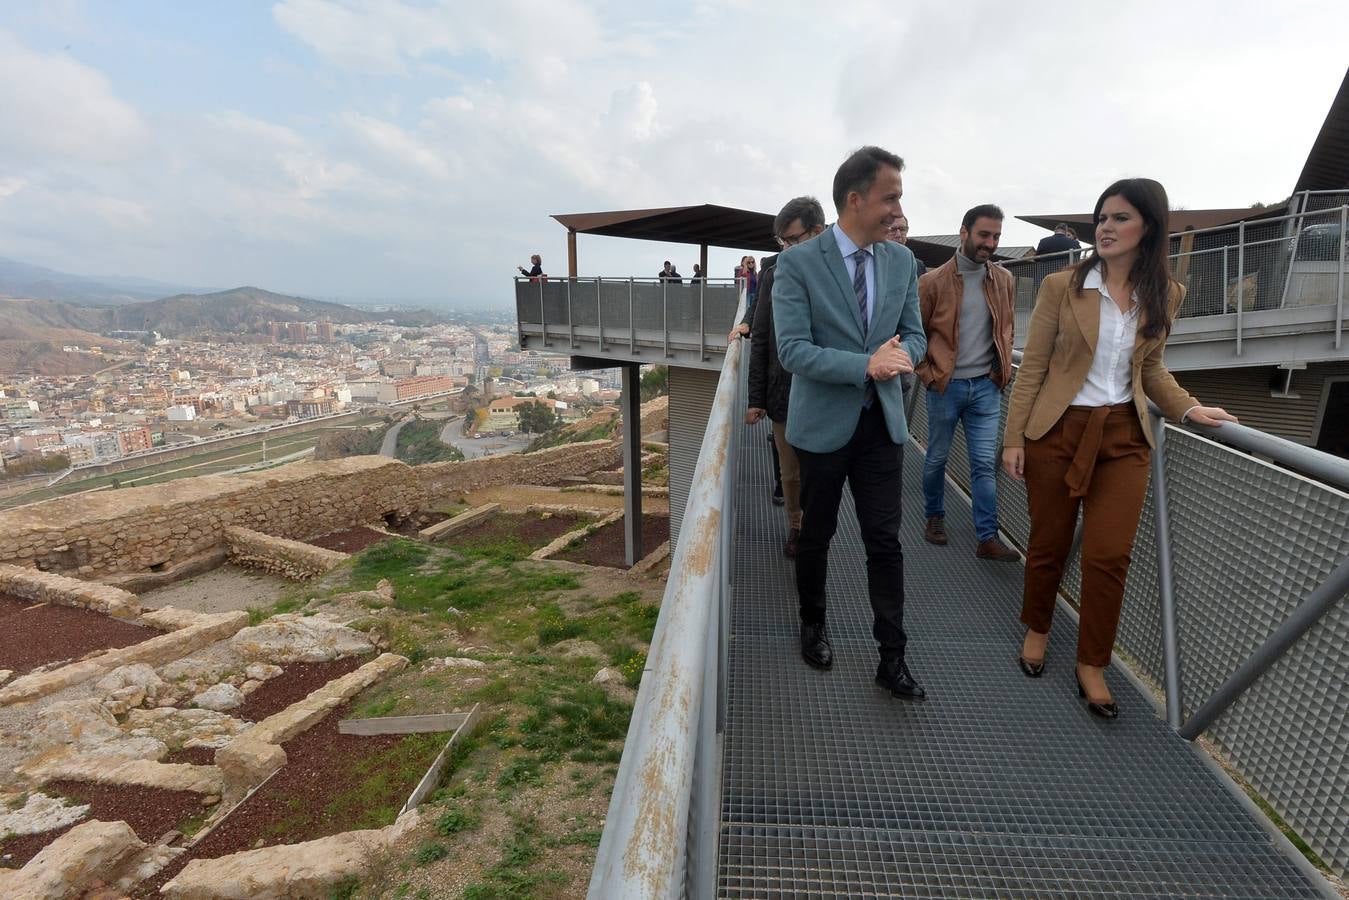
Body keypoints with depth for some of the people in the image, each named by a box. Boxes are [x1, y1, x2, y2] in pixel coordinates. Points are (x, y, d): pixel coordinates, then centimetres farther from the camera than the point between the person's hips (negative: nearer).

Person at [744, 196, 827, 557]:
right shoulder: (775, 273, 0)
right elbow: (760, 340, 3)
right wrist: (756, 398, 1)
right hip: (785, 394, 2)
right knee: (791, 473, 13)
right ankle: (795, 526, 35)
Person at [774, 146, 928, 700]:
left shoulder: (902, 261, 3)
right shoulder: (797, 263, -12)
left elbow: (915, 332, 9)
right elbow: (792, 350, -18)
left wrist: (902, 353, -15)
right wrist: (866, 364, -27)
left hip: (882, 421, 3)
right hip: (823, 423, -3)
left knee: (885, 542, 4)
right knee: (816, 534, 14)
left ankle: (892, 659, 16)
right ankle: (813, 625, 38)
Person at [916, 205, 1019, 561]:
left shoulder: (1004, 280, 6)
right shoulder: (934, 281, -6)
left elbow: (1007, 329, 17)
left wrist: (1003, 369, 8)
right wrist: (928, 374, -6)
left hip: (986, 386, 3)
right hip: (945, 385, -2)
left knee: (985, 463, 1)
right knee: (937, 458, 11)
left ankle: (987, 538, 6)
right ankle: (935, 516, 31)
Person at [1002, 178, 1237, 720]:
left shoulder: (1164, 294, 4)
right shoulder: (1062, 286, -5)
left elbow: (1150, 368, 15)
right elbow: (1032, 366, -4)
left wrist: (1187, 409, -3)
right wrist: (1013, 438, -7)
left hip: (1123, 437, 2)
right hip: (1059, 431, -2)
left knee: (1110, 556, -1)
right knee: (1048, 545, 9)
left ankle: (1092, 664, 17)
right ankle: (1036, 629, 35)